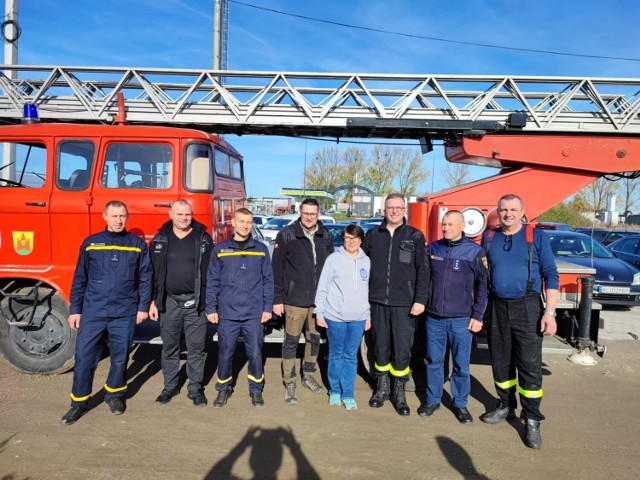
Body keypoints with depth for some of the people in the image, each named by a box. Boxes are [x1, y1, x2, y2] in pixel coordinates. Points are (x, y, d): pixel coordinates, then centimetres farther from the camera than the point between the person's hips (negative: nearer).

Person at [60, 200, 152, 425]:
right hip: (93, 311, 1)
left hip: (125, 313, 0)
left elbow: (146, 278, 4)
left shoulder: (138, 244, 3)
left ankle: (115, 394, 31)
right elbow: (80, 279, 7)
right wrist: (74, 310, 5)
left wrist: (143, 306, -1)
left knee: (120, 357, 10)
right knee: (84, 357, 2)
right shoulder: (90, 243, 5)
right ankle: (79, 402, 19)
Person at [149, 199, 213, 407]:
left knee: (196, 348, 6)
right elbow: (153, 273, 6)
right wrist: (153, 301, 2)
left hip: (195, 303, -1)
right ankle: (170, 387, 28)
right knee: (169, 347, 12)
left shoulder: (204, 239, 0)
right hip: (169, 302, 2)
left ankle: (195, 388, 20)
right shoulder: (160, 240, 4)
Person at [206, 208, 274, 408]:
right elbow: (212, 282, 3)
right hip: (227, 314, 0)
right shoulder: (220, 249, 2)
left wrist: (268, 307, 1)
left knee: (255, 354, 8)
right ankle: (223, 389, 28)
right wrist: (211, 308, 0)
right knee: (225, 354, 8)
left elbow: (268, 280, 5)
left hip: (254, 314, 0)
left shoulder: (261, 249, 4)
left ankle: (256, 389, 26)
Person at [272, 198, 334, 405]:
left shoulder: (326, 236, 4)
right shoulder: (287, 234, -7)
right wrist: (277, 299, -8)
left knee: (315, 339, 15)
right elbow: (277, 269, -6)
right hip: (295, 299, -4)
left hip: (319, 299, 4)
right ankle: (290, 384, 18)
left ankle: (308, 375, 35)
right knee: (291, 341, 5)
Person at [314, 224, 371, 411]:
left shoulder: (366, 261, 6)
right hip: (335, 316, -2)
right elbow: (322, 288, -2)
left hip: (358, 318, 2)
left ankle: (348, 394, 18)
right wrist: (319, 313, -4)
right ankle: (335, 391, 25)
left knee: (351, 356, 8)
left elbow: (369, 289, 10)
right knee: (336, 354, 10)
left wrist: (369, 315, 9)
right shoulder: (334, 259, -3)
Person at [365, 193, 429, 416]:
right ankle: (382, 387, 28)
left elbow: (423, 270, -1)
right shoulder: (373, 235, 7)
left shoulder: (415, 236, 0)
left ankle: (399, 391, 18)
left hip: (405, 304, -2)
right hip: (378, 302, 2)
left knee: (402, 349, 1)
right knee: (380, 347, 11)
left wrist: (420, 299, -8)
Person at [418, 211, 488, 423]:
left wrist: (477, 316, -5)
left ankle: (460, 404, 23)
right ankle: (432, 400, 27)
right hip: (434, 317, 3)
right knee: (434, 361, 12)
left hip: (461, 319, -2)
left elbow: (482, 285, -2)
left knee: (461, 365, 7)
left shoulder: (475, 251, -3)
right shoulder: (433, 248, 6)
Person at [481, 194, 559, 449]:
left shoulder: (536, 236, -2)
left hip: (527, 308, -3)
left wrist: (550, 312, -10)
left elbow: (550, 274, -3)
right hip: (497, 308, 3)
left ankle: (532, 420, 11)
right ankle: (505, 407, 31)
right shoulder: (489, 237, 7)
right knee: (500, 362, 13)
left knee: (530, 366, -2)